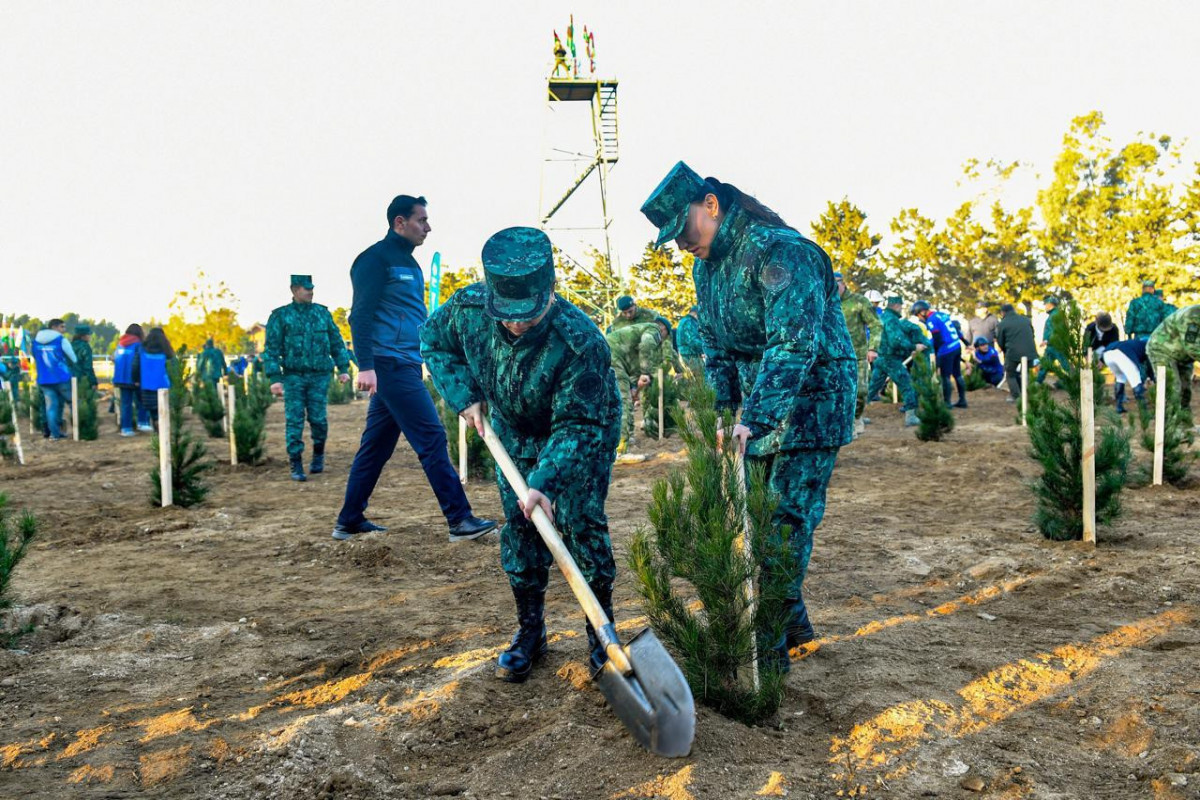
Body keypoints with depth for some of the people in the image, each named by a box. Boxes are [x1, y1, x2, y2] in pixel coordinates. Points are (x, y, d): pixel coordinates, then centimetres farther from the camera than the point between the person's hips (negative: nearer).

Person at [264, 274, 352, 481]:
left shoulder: (323, 313, 9)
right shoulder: (280, 316, 2)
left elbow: (336, 342, 14)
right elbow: (271, 349, 0)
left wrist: (343, 368, 7)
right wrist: (275, 378, -8)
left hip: (319, 375, 1)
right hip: (293, 376, -1)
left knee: (318, 418, 1)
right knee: (294, 420, -4)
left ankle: (318, 456, 23)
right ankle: (296, 465, 2)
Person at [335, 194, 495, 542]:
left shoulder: (409, 263, 20)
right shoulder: (376, 258, -7)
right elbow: (360, 315, -14)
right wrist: (365, 366, -22)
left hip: (405, 365, 9)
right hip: (389, 364, -9)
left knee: (376, 445, 12)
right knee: (432, 437, -11)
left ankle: (349, 521, 21)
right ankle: (460, 520, -9)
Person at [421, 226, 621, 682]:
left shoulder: (580, 344, -39)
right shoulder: (469, 308, -25)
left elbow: (576, 426, -34)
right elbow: (434, 341, -3)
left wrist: (546, 482, -45)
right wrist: (465, 396, -14)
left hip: (586, 436, -4)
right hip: (514, 435, 4)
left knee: (582, 525, -8)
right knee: (519, 530, 4)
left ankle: (601, 632, 10)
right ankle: (529, 632, 18)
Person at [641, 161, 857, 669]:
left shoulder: (780, 251, -22)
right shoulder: (706, 265, 7)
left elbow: (794, 344, -31)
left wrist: (753, 418, -37)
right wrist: (723, 413, 6)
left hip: (811, 402, -9)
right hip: (760, 405, 9)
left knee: (786, 520, -8)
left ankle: (770, 646, 1)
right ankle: (791, 620, 28)